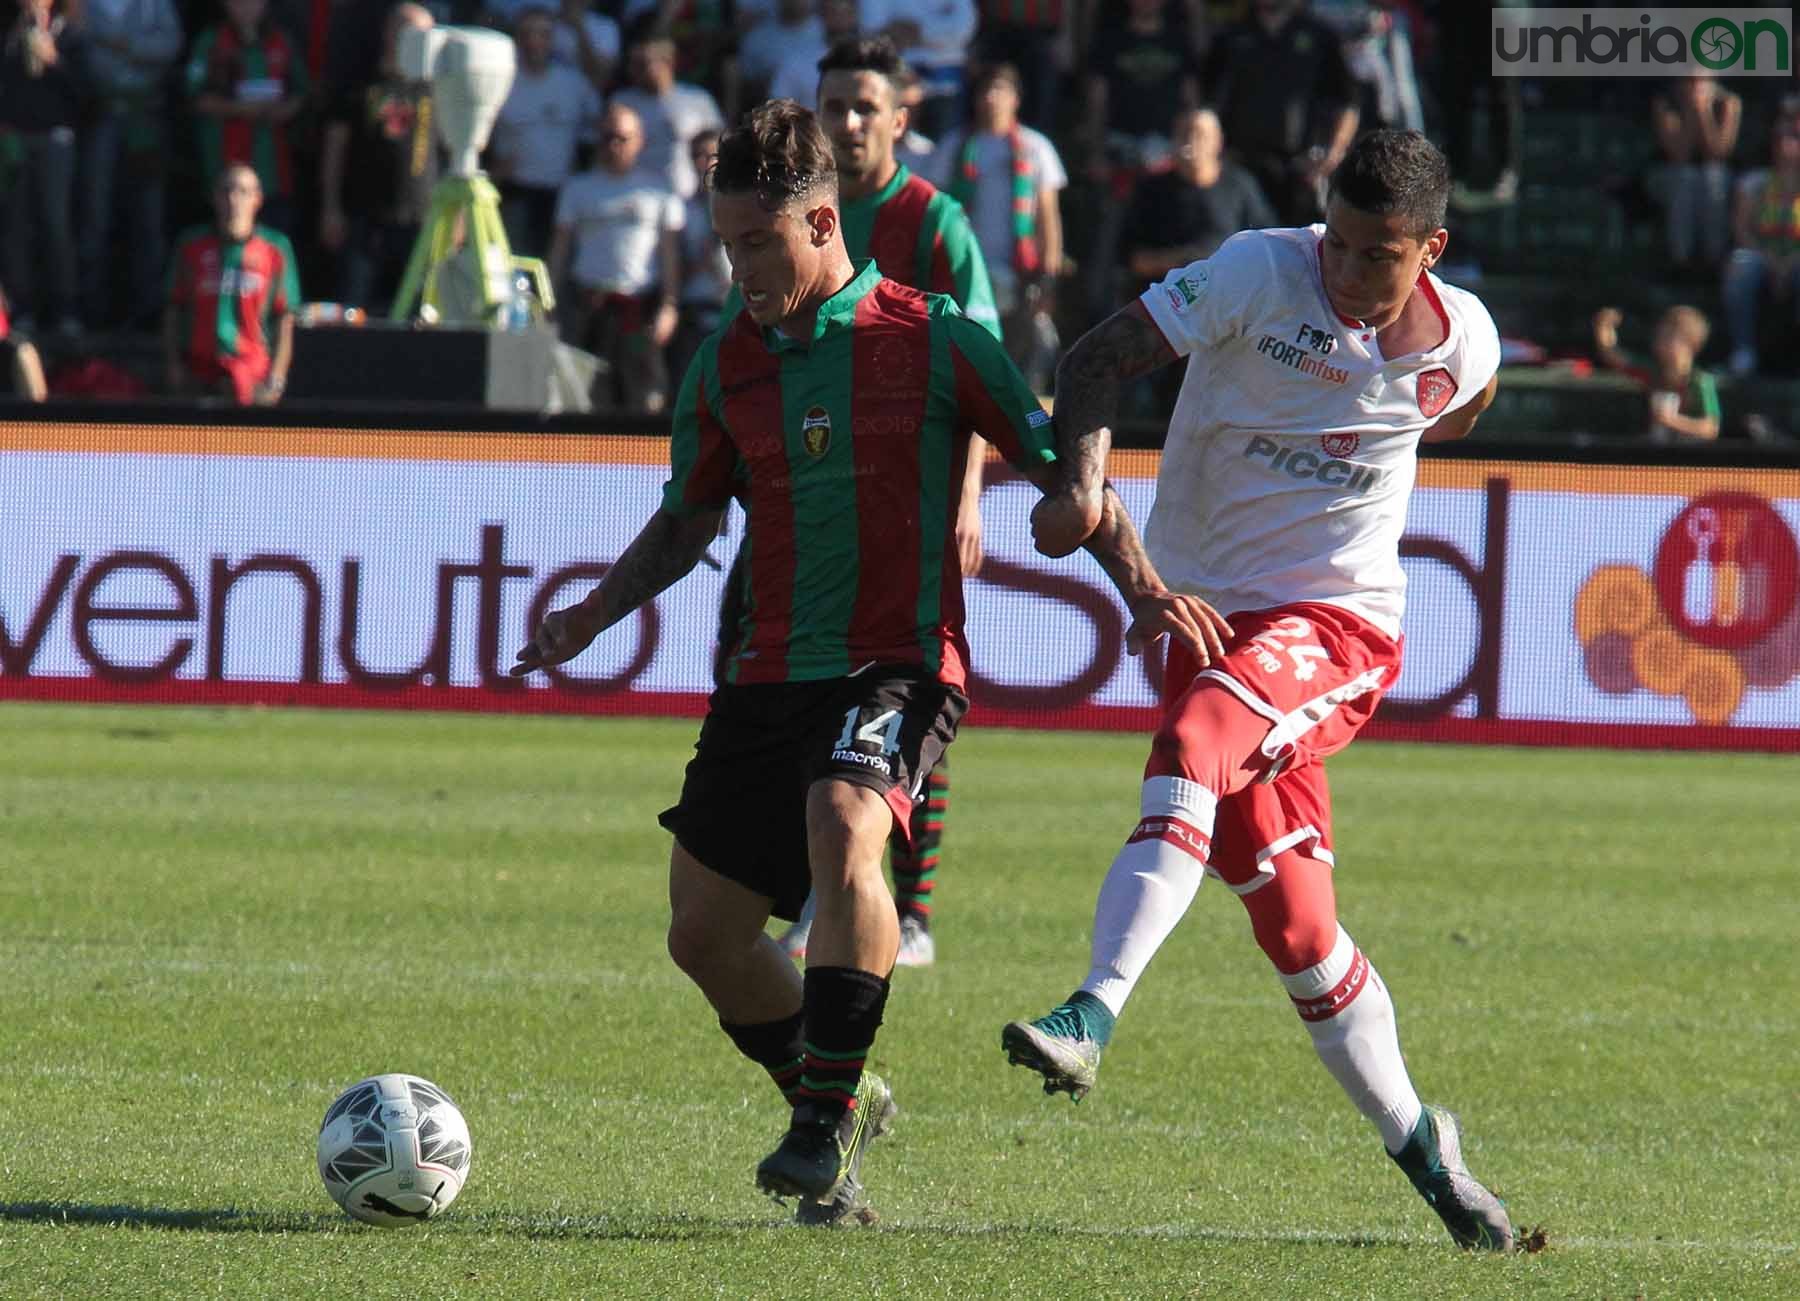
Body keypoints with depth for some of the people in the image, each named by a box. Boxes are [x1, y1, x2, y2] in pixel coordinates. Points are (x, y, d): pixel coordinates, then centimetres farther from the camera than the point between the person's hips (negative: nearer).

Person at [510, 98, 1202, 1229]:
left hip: (897, 664, -6)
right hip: (772, 674, 6)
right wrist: (596, 613, 6)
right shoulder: (727, 365, 9)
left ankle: (828, 1131, -28)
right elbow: (688, 521, 21)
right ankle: (838, 1101, 29)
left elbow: (1062, 474, 1)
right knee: (704, 935, 4)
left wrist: (1143, 588, -13)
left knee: (844, 828, -34)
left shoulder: (933, 341, -5)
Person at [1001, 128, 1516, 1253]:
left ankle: (1095, 1015, -41)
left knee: (1198, 738, -33)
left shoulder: (1463, 343, -2)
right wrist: (1082, 481, -27)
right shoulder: (1260, 273, -9)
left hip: (1340, 624, -1)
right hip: (1211, 611, 1)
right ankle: (1414, 1138, 19)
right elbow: (1102, 357, -12)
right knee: (1295, 921, 1)